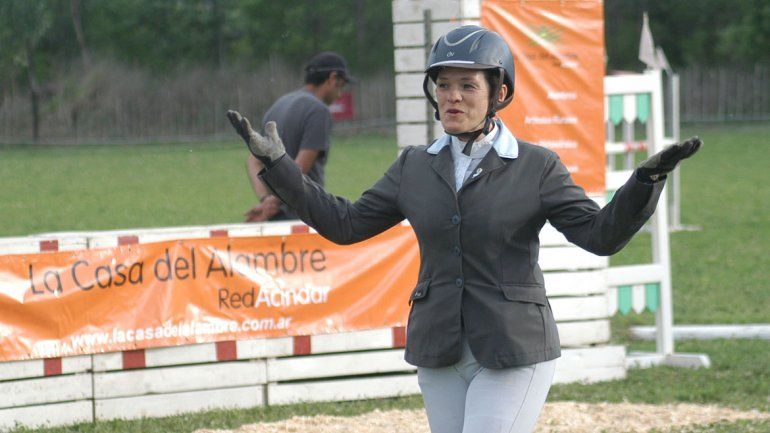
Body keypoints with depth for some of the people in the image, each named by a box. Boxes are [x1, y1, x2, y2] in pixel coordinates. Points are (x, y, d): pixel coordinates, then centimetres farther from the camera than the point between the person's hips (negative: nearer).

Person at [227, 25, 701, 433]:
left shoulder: (537, 168, -5)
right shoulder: (417, 168, 7)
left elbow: (603, 235, -13)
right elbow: (345, 225, 9)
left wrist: (647, 178, -31)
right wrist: (276, 164, 2)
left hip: (514, 354, -5)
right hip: (443, 356, 5)